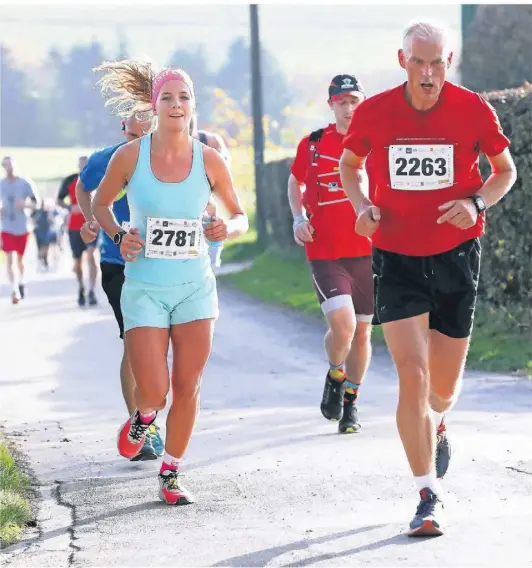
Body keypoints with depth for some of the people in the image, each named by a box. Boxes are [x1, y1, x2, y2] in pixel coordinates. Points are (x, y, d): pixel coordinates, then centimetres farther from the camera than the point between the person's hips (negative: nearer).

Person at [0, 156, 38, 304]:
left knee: (20, 259, 12)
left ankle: (21, 282, 38)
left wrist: (25, 204, -21)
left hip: (22, 227, 0)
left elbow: (35, 204, -1)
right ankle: (14, 290, -15)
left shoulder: (25, 184, -6)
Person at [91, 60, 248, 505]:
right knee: (154, 390, -9)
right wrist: (118, 235, -8)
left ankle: (171, 474, 21)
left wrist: (229, 228, -15)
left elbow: (240, 216, 8)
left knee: (188, 387, 2)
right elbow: (101, 204, 10)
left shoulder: (209, 161, -3)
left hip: (196, 288, 2)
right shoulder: (130, 156, -6)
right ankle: (143, 417, 29)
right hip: (145, 288, -1)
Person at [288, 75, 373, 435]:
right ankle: (335, 376, 12)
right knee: (343, 324, -19)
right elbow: (295, 182, 21)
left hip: (367, 252, 1)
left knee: (362, 330, 9)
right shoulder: (313, 145, 3)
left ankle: (350, 404, 26)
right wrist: (299, 218, 5)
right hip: (325, 253, -1)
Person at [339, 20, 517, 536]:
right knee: (411, 375, -14)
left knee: (443, 387, 11)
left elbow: (505, 170, 7)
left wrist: (477, 203, -13)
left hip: (456, 257, 1)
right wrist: (362, 205, -6)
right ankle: (429, 498, -8)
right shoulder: (373, 112, -6)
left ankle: (436, 426, 49)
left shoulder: (473, 110, -7)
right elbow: (349, 163, 13)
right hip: (396, 257, -1)